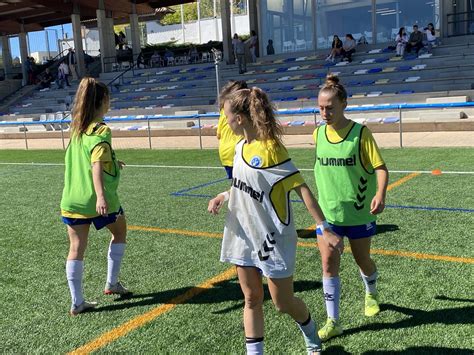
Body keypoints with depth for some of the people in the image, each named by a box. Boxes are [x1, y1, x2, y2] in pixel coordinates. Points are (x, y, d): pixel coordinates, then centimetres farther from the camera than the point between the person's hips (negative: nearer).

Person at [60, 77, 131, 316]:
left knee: (76, 248, 7)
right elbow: (96, 166, -25)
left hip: (72, 199, 6)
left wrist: (111, 164, 38)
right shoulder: (100, 131, -12)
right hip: (96, 199, -6)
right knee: (119, 232, 19)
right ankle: (112, 283, 25)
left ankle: (77, 303, 11)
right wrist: (101, 196, -35)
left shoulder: (76, 127, 11)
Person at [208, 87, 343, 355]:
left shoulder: (271, 148, -21)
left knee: (283, 302, 8)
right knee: (252, 298, 12)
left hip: (273, 238, -7)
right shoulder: (241, 147, 3)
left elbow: (302, 188, -22)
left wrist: (325, 230, -25)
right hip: (245, 235, 7)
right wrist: (224, 195, 1)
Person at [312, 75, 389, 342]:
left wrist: (380, 194, -29)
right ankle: (333, 322, 9)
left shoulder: (360, 133, -13)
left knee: (362, 260, 15)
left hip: (358, 211, -2)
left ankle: (371, 294, 48)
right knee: (329, 264, -3)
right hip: (327, 210, 3)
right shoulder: (318, 134, 0)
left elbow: (380, 167, -12)